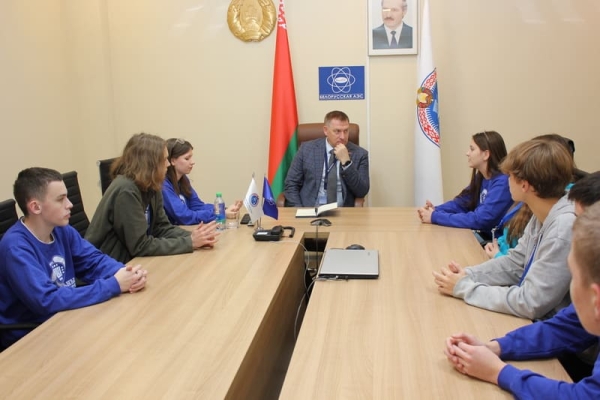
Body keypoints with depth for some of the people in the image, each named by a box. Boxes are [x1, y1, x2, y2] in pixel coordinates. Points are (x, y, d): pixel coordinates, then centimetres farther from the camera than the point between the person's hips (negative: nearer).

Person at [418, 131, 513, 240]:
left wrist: (435, 217, -25)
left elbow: (479, 219, -28)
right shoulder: (480, 177, 5)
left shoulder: (502, 182, -22)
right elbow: (460, 203, 10)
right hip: (481, 236, 7)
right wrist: (435, 210, -11)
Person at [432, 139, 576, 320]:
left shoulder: (565, 229, -26)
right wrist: (467, 275, -6)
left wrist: (465, 288, -17)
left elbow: (531, 303, -25)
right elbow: (515, 263, 9)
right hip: (532, 320, 7)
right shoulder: (543, 216, 0)